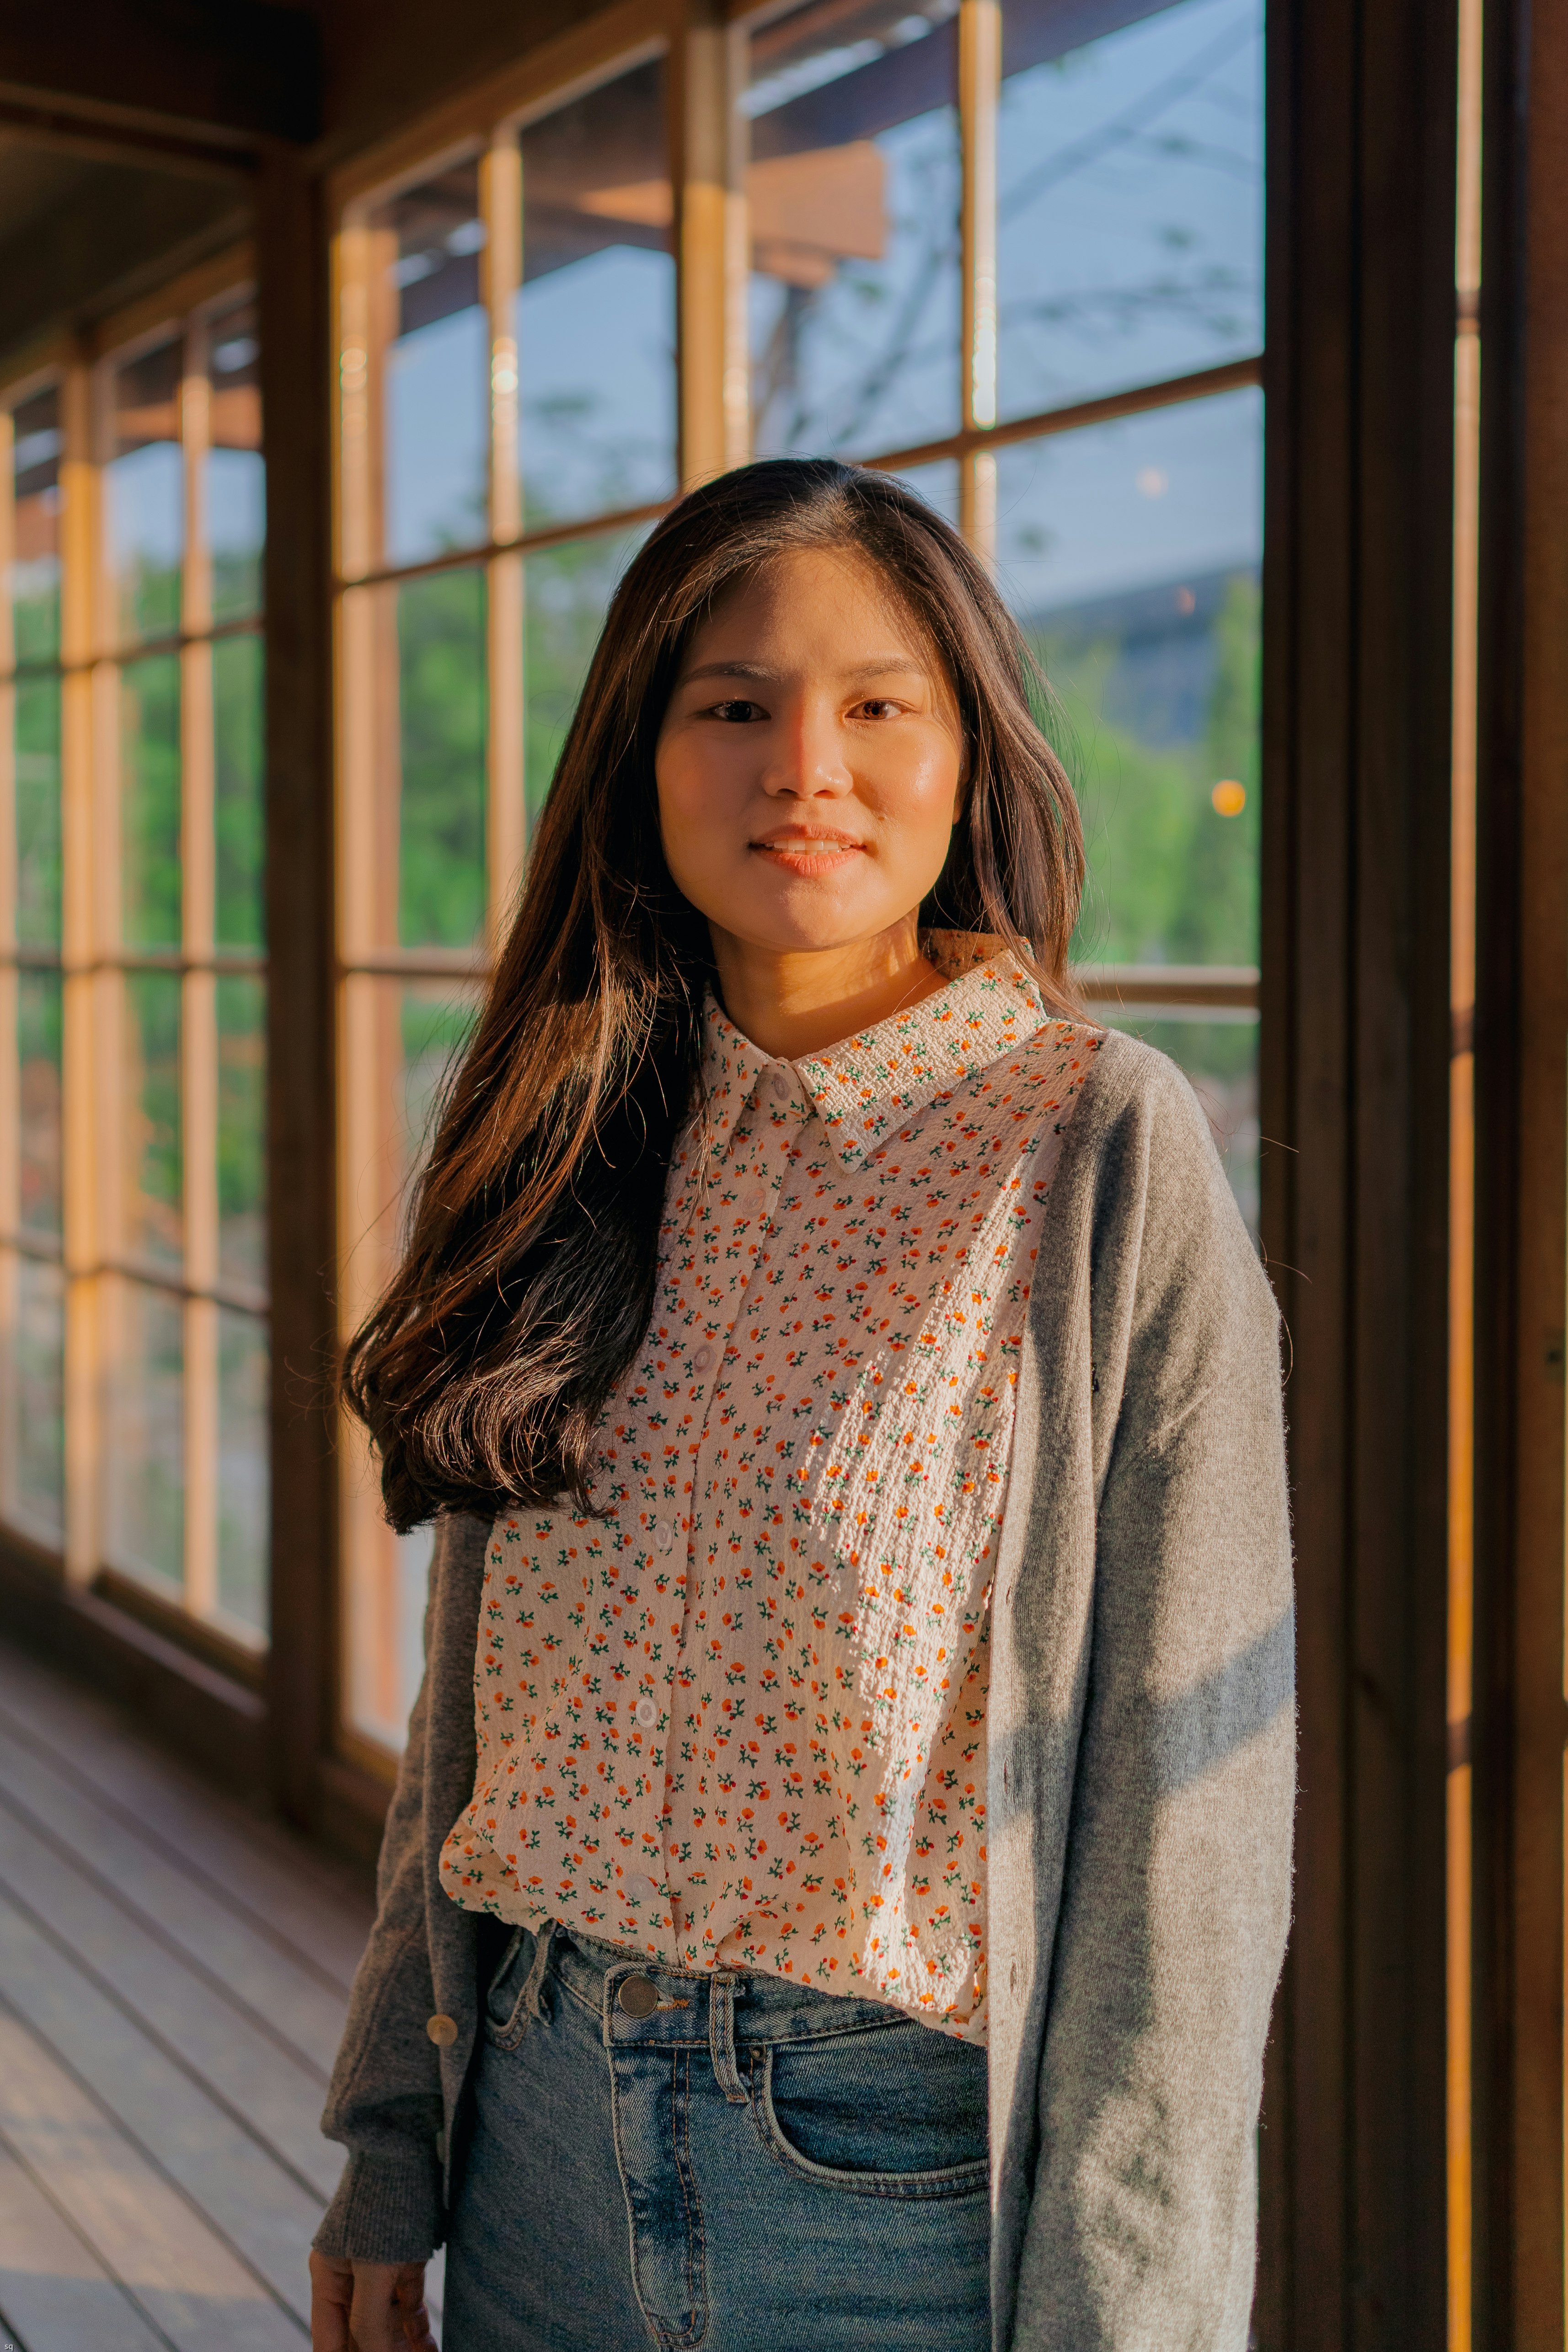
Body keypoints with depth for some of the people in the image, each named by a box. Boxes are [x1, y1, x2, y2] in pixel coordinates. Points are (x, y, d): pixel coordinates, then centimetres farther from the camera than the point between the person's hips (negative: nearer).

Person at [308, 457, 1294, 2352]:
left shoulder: (1102, 1150, -13)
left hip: (913, 2177, -4)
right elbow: (479, 1695, 8)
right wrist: (389, 2145, 8)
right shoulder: (590, 1141, 2)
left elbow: (1188, 1793, -14)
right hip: (545, 2149, 5)